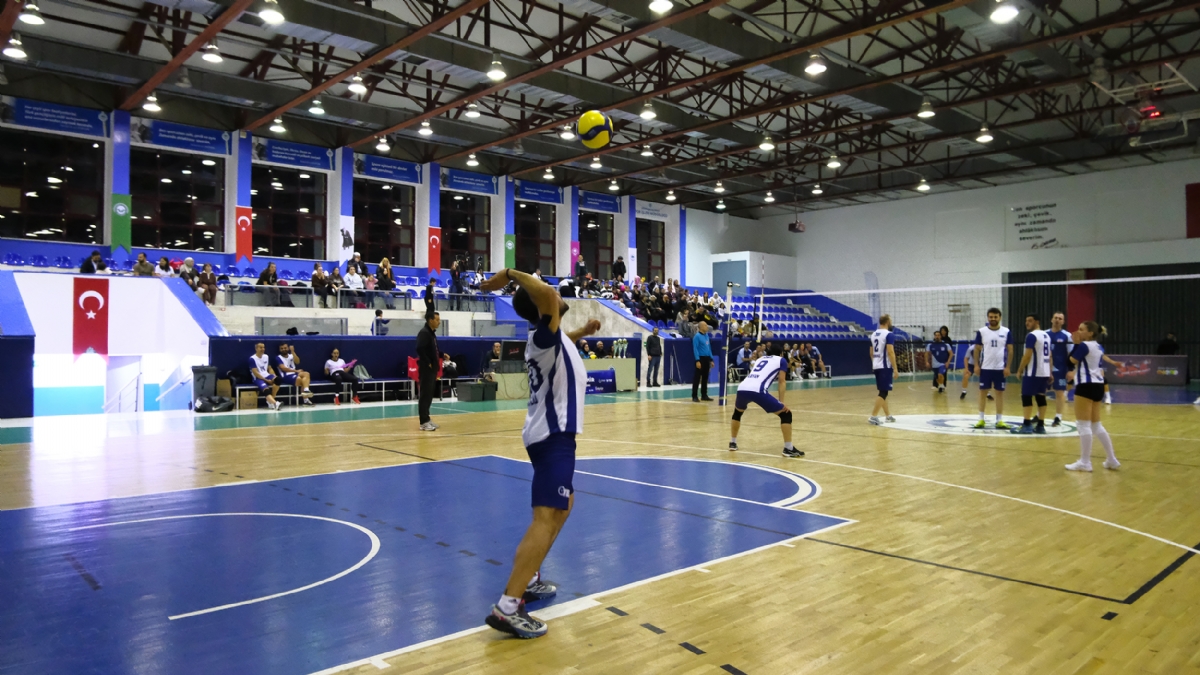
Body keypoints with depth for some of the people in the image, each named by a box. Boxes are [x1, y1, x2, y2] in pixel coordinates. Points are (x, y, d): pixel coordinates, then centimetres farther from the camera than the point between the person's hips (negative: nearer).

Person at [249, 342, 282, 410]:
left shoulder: (266, 357, 15)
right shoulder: (252, 359, -4)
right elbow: (255, 373, -10)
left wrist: (274, 377, -1)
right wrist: (266, 380, -15)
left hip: (267, 376, 5)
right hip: (258, 378, -5)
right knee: (266, 389, -35)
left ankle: (270, 401, -18)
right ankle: (275, 403, -60)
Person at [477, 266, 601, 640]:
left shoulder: (547, 338, 11)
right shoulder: (545, 334, -17)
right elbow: (545, 294, -37)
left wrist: (582, 331, 30)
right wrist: (511, 274, -24)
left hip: (549, 433, 11)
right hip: (553, 436, -11)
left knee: (563, 505, 24)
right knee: (546, 518, -16)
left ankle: (528, 580, 28)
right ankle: (507, 607, -22)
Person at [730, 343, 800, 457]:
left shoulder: (760, 359, 34)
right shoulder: (781, 360, 20)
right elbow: (782, 381, 10)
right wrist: (781, 402, 9)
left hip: (742, 388, 5)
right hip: (757, 391, -5)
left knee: (737, 412, 36)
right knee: (786, 414, 10)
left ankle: (732, 443, 38)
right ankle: (788, 449, 5)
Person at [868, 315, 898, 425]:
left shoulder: (873, 334, 12)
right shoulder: (889, 334, -13)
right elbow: (890, 352, -19)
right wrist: (895, 369, -17)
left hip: (876, 366, 8)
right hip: (885, 367, -8)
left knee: (882, 391, 15)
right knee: (883, 392, -7)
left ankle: (888, 415, 24)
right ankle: (873, 416, -12)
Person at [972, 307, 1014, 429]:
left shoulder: (1006, 332, 0)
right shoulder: (981, 332, 0)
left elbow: (1010, 350, 2)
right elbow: (977, 349, 3)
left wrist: (1007, 367, -5)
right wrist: (976, 365, -4)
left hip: (1000, 368, 0)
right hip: (985, 368, 0)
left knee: (1000, 393, 5)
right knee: (983, 392, 4)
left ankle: (999, 420, 11)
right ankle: (981, 419, 11)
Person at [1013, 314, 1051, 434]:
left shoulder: (1031, 335, -13)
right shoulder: (1046, 335, 15)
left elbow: (1027, 356, -18)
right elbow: (1049, 356, 19)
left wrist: (1020, 370, -9)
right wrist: (1049, 373, 22)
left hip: (1033, 372, -9)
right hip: (1044, 372, 9)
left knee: (1026, 397, -4)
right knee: (1041, 397, 10)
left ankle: (1027, 425, -6)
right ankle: (1041, 425, 11)